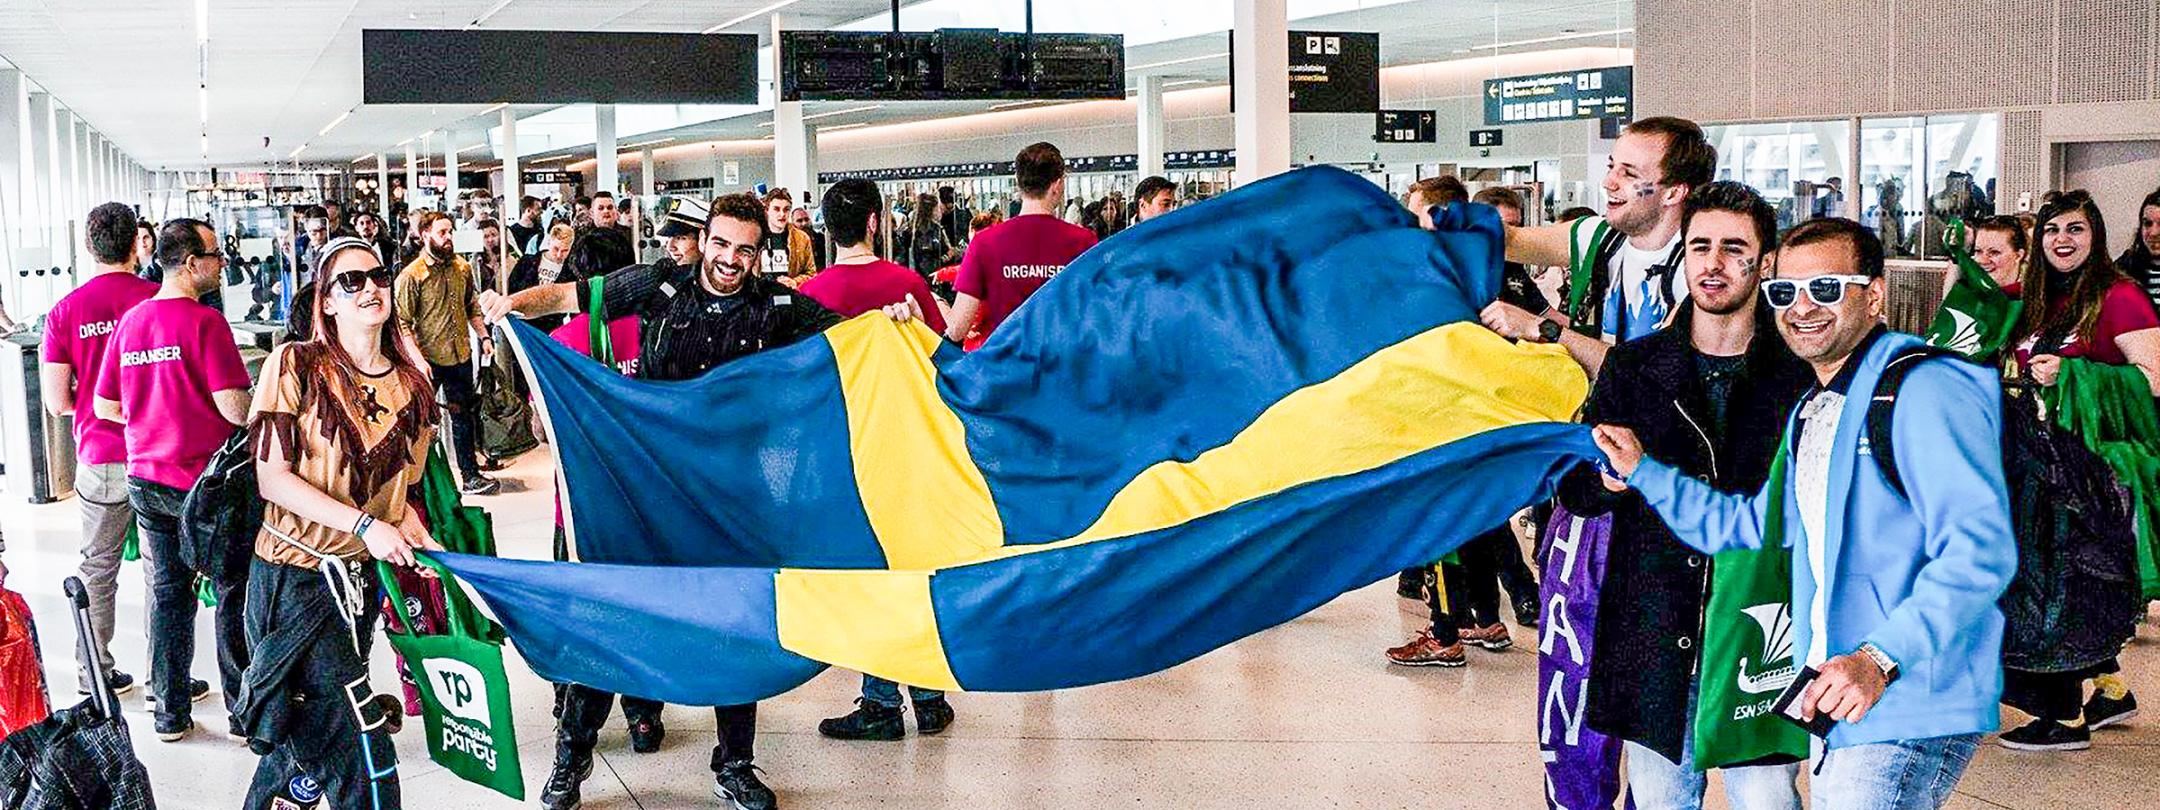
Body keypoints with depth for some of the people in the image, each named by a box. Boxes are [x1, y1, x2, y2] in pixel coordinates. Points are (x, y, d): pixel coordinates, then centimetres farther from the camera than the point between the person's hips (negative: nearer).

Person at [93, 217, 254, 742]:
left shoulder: (130, 321, 5)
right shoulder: (204, 321, -16)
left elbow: (106, 407, 10)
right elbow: (234, 407, -20)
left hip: (145, 478, 6)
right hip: (207, 480, -6)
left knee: (167, 592, 14)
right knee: (235, 591, 6)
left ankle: (171, 710, 20)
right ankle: (245, 706, 12)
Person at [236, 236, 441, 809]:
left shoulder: (411, 382, 7)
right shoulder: (295, 366, -9)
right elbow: (273, 478, -13)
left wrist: (411, 528, -3)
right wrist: (365, 524, -20)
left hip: (363, 578, 6)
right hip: (294, 575, -6)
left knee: (311, 727, 15)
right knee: (363, 747, -13)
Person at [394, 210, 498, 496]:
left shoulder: (462, 268, 6)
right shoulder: (411, 276, -12)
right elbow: (402, 322, -14)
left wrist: (484, 336, 6)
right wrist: (418, 359, -21)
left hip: (460, 355, 5)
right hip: (429, 359, -5)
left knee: (464, 416, 11)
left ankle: (470, 474, 19)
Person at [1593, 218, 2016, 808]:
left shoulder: (1926, 389, -13)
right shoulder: (1812, 413, 18)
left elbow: (1980, 548, -23)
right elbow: (1750, 525, 28)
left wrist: (1879, 659, -30)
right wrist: (1642, 471, 20)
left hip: (1912, 713, -9)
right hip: (1836, 713, 9)